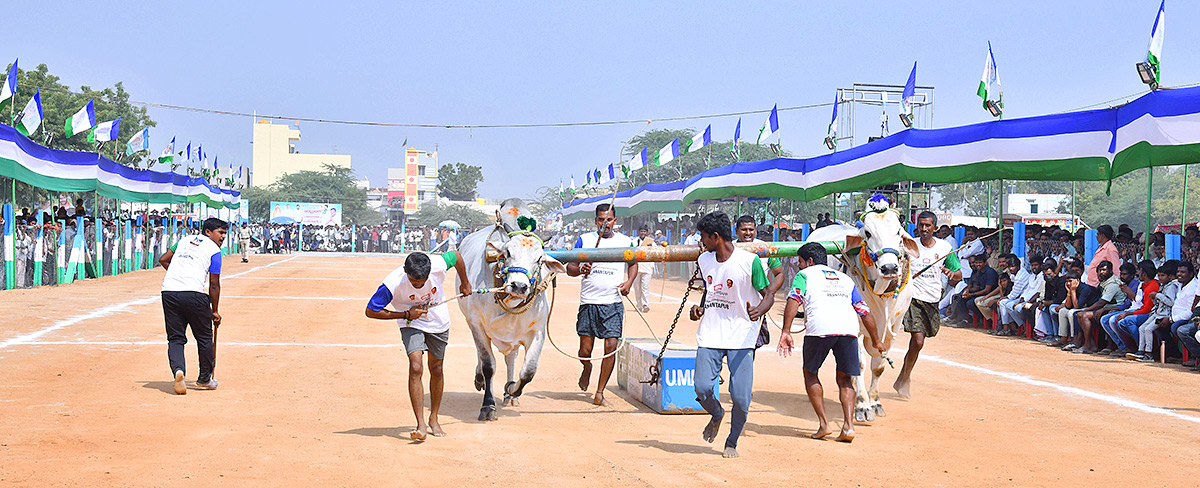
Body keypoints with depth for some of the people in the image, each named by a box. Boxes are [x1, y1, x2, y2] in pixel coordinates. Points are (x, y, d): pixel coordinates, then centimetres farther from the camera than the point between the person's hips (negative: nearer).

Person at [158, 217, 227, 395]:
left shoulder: (185, 240, 21)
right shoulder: (214, 250, 4)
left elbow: (163, 260, 27)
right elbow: (214, 285, 2)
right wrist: (214, 312, 10)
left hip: (168, 292, 5)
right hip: (193, 293, -5)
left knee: (175, 338, 8)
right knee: (205, 337, 12)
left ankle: (178, 370, -18)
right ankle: (204, 379, 22)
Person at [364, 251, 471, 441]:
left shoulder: (438, 265, -29)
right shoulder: (392, 283, -32)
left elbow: (456, 256, -6)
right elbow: (370, 311, -21)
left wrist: (465, 283, 9)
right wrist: (406, 315, -25)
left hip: (439, 323, 2)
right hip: (411, 325, -2)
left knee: (436, 370, 11)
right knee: (416, 368, -21)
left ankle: (434, 419, 30)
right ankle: (421, 425, -20)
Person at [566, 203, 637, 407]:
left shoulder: (625, 241, 8)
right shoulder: (585, 240, 5)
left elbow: (633, 263, 22)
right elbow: (570, 268, 4)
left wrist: (629, 282, 2)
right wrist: (580, 269, -19)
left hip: (614, 303, 1)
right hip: (588, 302, 0)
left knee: (611, 346, -8)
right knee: (585, 349, 0)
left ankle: (599, 394, 2)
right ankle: (587, 368, 37)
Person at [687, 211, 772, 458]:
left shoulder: (749, 261, -11)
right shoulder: (704, 260, 8)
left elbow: (768, 295, -6)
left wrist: (759, 310, -28)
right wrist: (699, 308, 5)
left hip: (742, 337, -4)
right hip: (710, 335, 4)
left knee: (741, 397, -7)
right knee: (702, 388, -10)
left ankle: (732, 442, 17)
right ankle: (716, 415, 24)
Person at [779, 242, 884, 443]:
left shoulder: (805, 274, 19)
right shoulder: (845, 279, 31)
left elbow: (793, 300, 0)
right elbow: (865, 312, 27)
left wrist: (786, 332, -9)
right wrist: (876, 341, 38)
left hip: (819, 328, -3)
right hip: (849, 328, 3)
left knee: (810, 372, 19)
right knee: (845, 379, 17)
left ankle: (823, 424, 11)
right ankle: (848, 425, 0)